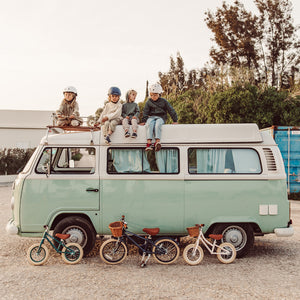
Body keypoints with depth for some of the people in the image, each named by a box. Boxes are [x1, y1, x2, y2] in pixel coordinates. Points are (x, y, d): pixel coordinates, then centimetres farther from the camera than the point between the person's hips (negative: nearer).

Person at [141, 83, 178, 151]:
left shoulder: (163, 101, 6)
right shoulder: (149, 102, 10)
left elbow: (171, 110, 7)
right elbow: (145, 112, 12)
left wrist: (175, 120, 4)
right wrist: (143, 121, 0)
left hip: (161, 117, -1)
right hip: (151, 117, 1)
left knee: (157, 125, -36)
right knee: (149, 125, -33)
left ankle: (157, 141, -48)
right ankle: (149, 142, -44)